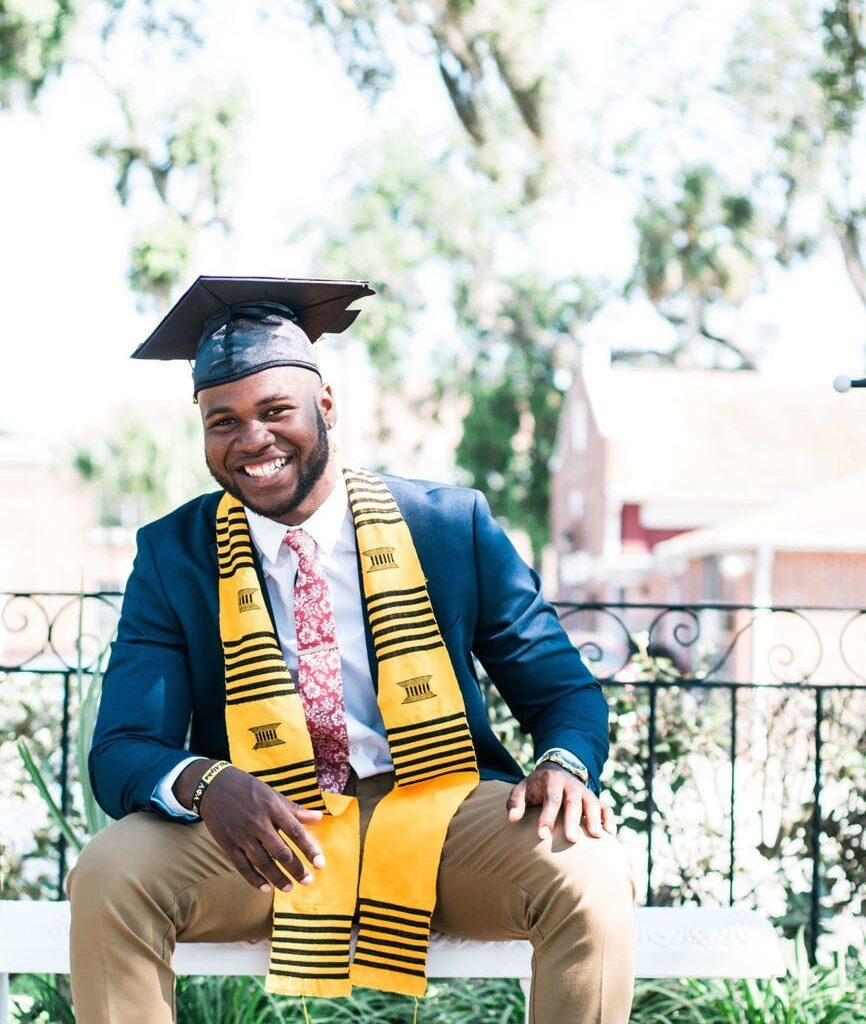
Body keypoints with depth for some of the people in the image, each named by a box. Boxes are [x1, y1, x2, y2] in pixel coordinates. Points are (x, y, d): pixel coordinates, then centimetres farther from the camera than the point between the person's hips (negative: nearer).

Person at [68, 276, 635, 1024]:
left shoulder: (452, 524, 3)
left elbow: (565, 691, 7)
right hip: (262, 830, 1)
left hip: (439, 815, 0)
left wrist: (565, 764, -19)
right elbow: (122, 750, -3)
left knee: (590, 876, -30)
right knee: (107, 877, -28)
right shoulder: (172, 556, 4)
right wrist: (206, 785, -28)